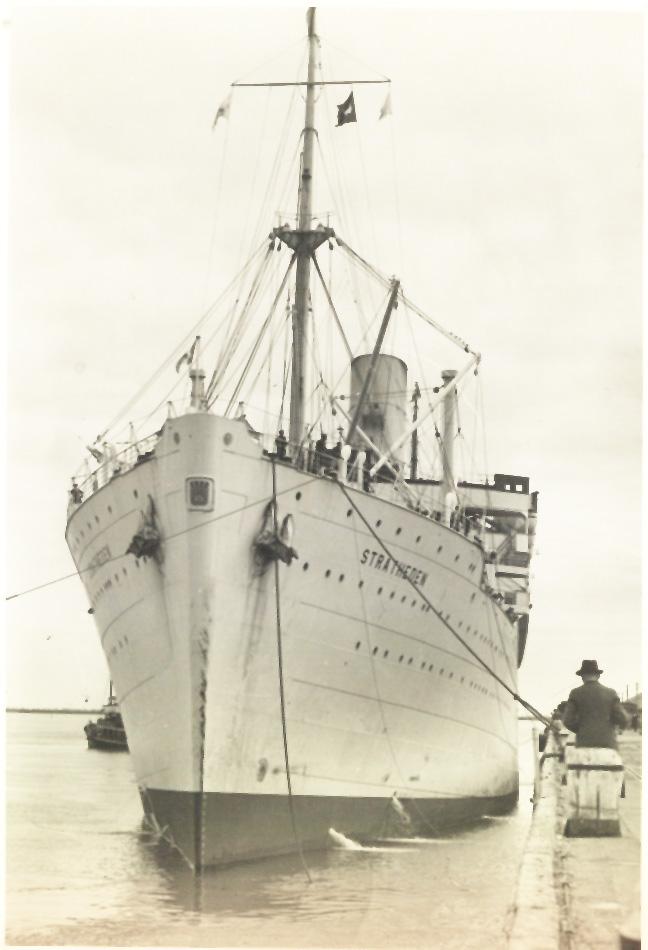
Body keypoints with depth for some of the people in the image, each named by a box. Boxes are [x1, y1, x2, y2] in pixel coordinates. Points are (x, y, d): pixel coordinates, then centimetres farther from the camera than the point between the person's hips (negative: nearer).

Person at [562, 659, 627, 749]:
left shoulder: (576, 693, 3)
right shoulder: (611, 693, 6)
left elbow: (568, 721, -1)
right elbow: (622, 720, 2)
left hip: (584, 743, -1)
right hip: (607, 743, 1)